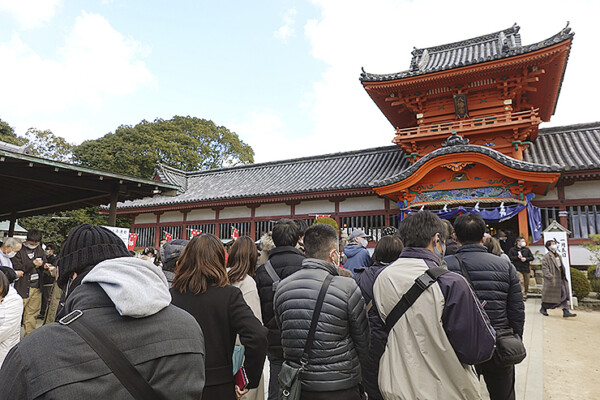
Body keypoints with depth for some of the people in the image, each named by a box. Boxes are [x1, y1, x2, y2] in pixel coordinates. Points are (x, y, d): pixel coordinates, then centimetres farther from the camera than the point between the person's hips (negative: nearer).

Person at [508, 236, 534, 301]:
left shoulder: (527, 249, 10)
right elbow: (510, 257, -2)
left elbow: (532, 257, 8)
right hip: (518, 268, -4)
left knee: (526, 283, 9)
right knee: (521, 281, -16)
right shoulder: (512, 250, 2)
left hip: (526, 268, 4)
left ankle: (525, 294, 24)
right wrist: (517, 257, -12)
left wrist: (526, 259, -10)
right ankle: (523, 296, -16)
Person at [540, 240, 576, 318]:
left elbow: (562, 267, 21)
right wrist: (551, 277, -21)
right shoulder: (546, 256, -11)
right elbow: (544, 268, -16)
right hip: (552, 280, -7)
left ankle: (566, 311, 0)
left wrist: (564, 276, 13)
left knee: (564, 295, 0)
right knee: (549, 294, 4)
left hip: (561, 279, 7)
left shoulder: (558, 256, 14)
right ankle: (543, 308, 22)